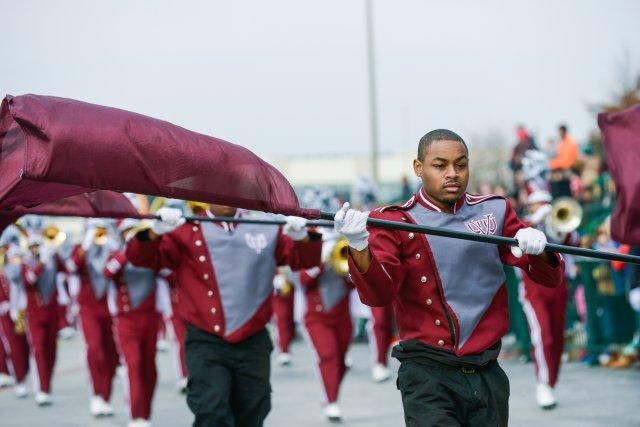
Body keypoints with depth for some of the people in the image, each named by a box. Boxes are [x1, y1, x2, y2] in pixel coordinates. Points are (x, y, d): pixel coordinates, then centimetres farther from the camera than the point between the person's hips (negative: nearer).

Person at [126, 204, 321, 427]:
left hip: (253, 344, 3)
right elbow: (140, 257, -8)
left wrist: (302, 236, -18)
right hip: (206, 343, -3)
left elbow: (305, 259, 5)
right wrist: (155, 231, -29)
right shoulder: (186, 231, -1)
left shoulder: (267, 231, 9)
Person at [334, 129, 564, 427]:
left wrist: (537, 248, -14)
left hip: (488, 375, 4)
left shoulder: (495, 212, 11)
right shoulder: (395, 221, 1)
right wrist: (358, 246, -32)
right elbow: (378, 294, -13)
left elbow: (549, 278, 9)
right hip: (429, 376, -4)